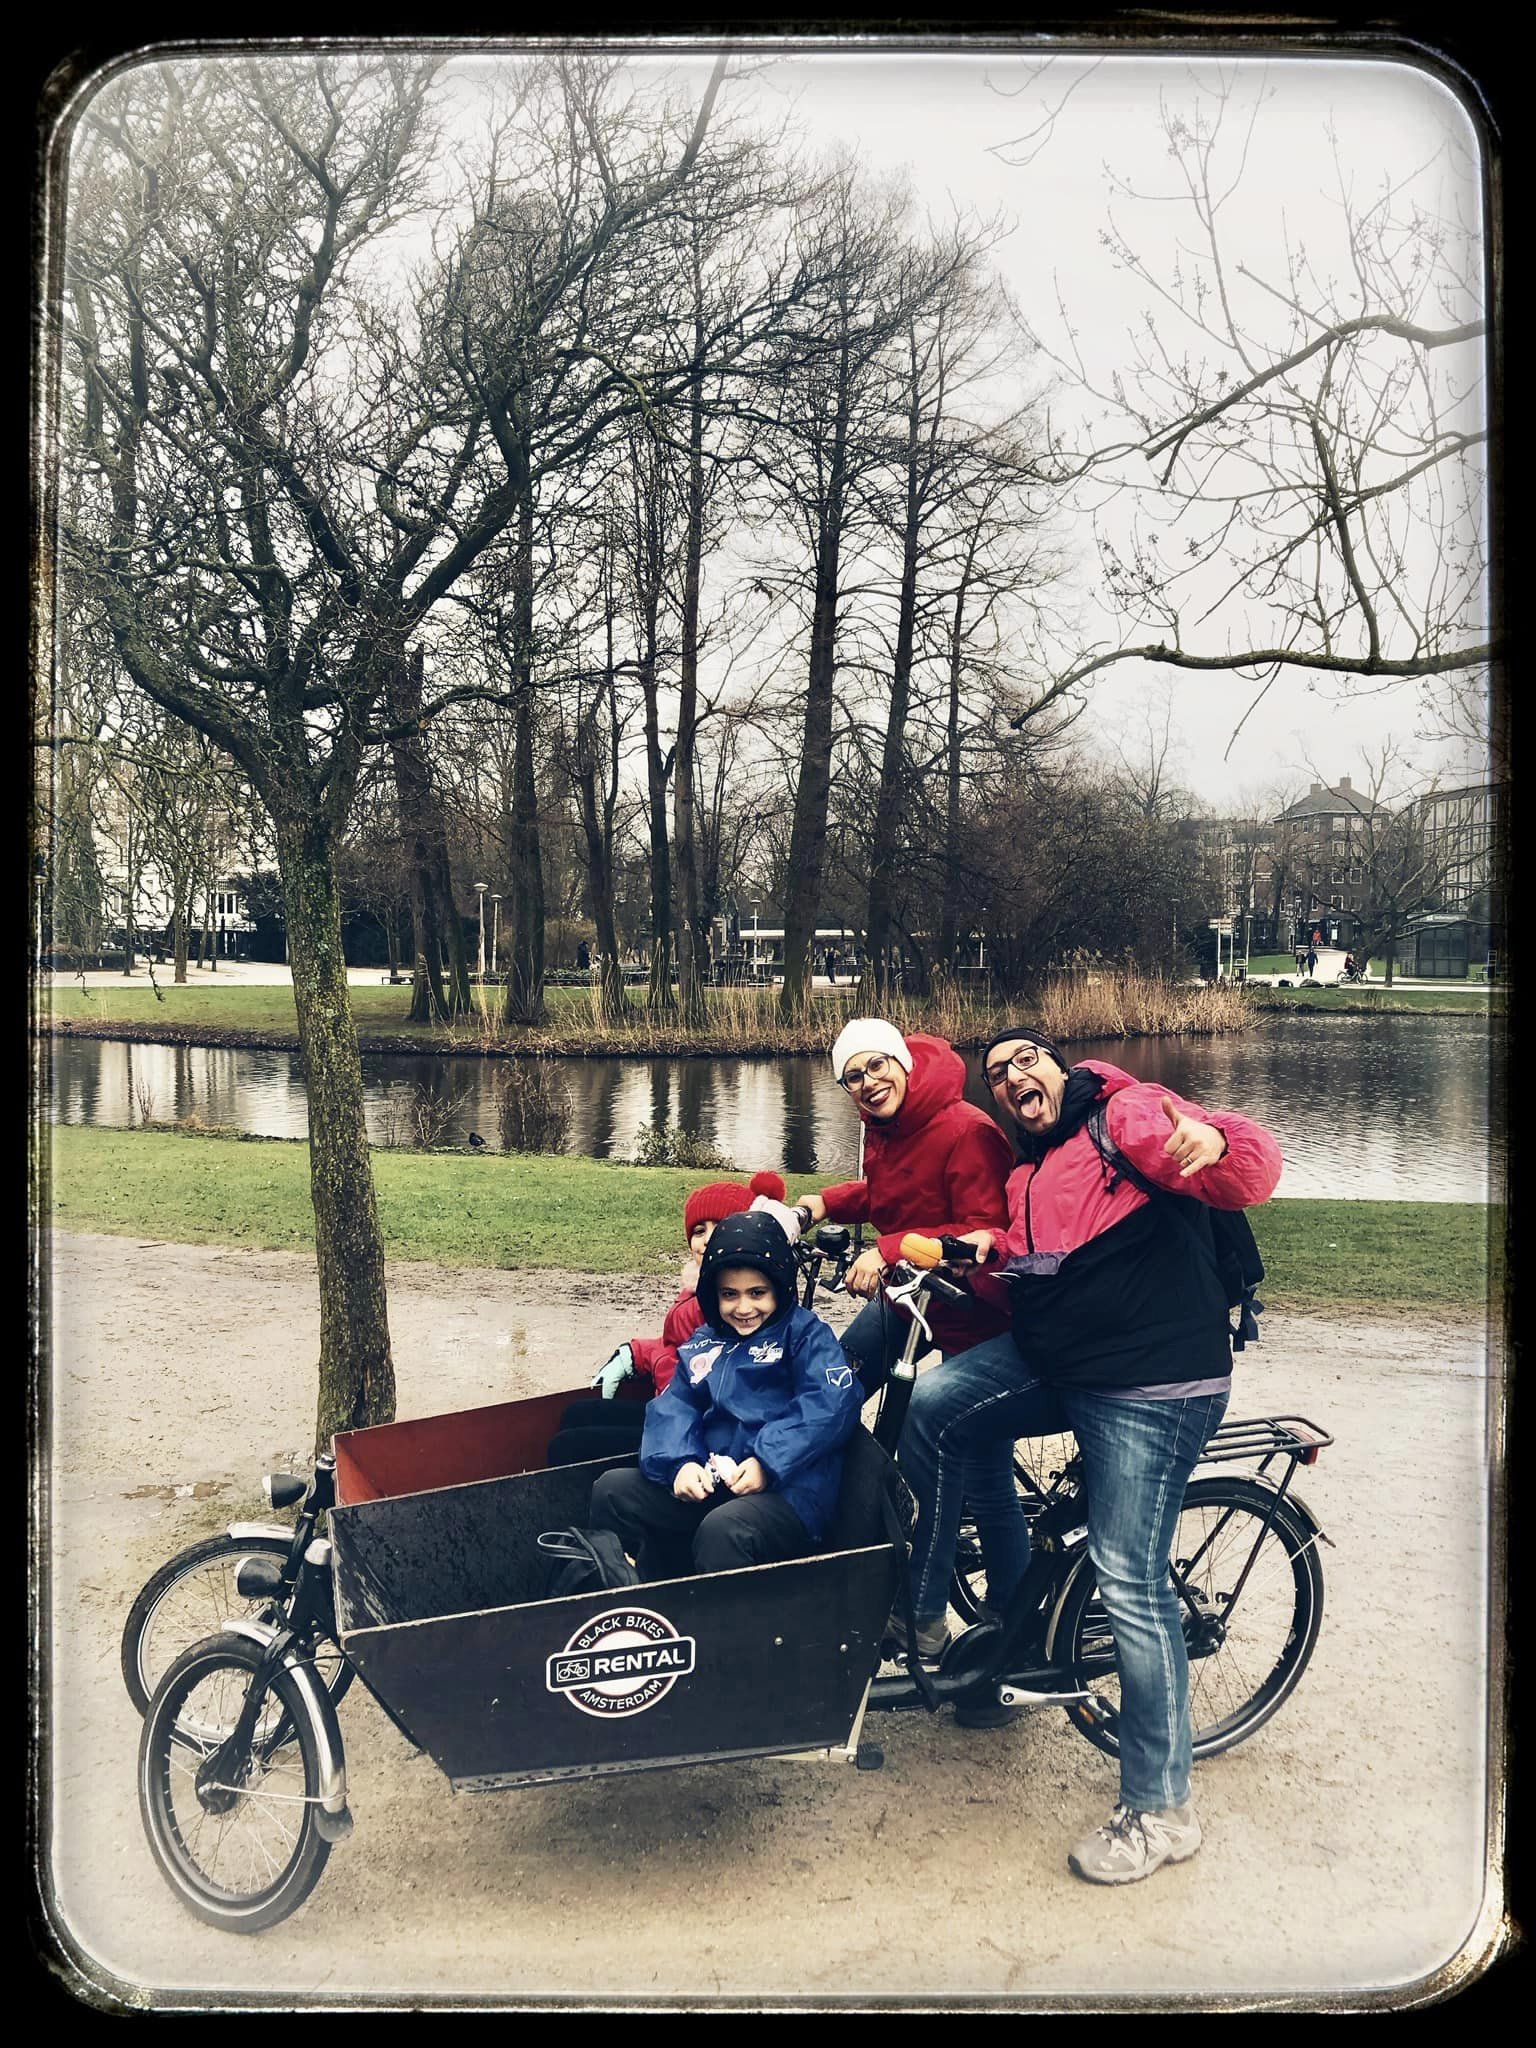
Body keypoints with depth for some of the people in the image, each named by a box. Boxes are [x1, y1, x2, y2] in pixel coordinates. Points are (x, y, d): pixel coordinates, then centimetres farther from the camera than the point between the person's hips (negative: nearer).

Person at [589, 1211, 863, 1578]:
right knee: (612, 1490, -4)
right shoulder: (703, 1344, 20)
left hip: (789, 1490, -6)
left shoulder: (805, 1334, 3)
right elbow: (674, 1406, 10)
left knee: (722, 1530, -36)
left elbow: (831, 1403, -13)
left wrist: (768, 1463, -21)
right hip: (711, 1483, 7)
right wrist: (680, 1462, -11)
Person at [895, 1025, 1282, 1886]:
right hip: (1054, 1364, 8)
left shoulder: (1126, 1114, -8)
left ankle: (1161, 1812, 9)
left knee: (1132, 1585, -6)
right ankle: (923, 1614, 9)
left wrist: (1215, 1143, -44)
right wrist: (987, 1255, 2)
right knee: (935, 1407, -8)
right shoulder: (1026, 1176, 17)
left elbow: (1253, 1169, -20)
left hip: (1153, 1384, -8)